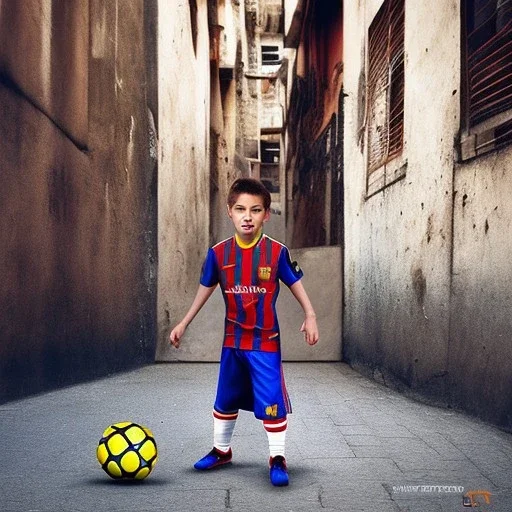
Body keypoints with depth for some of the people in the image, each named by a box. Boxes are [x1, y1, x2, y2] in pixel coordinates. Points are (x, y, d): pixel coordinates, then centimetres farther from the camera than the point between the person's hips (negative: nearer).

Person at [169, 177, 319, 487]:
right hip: (232, 340, 4)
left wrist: (310, 316, -15)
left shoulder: (276, 252, -12)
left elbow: (296, 284, -3)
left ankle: (278, 458, 9)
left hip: (265, 342, -3)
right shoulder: (219, 253, -5)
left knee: (272, 401, -6)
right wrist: (184, 324, 11)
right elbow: (205, 289, 7)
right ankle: (221, 450, 37)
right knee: (225, 400, 18)